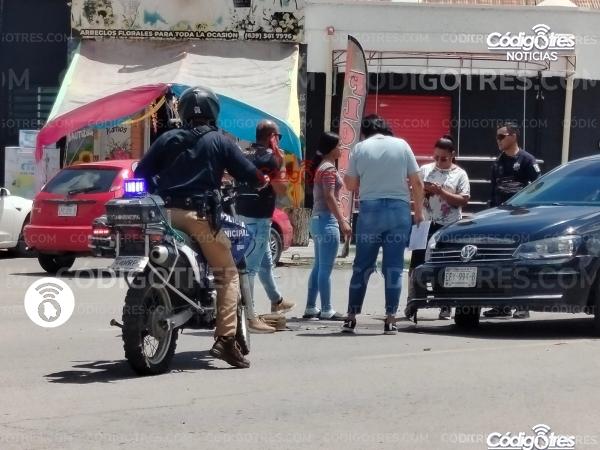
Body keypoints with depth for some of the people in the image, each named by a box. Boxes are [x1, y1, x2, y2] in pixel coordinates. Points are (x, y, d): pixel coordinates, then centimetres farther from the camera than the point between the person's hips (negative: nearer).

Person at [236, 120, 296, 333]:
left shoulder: (246, 154, 12)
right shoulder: (269, 157, -13)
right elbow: (281, 190, -13)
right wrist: (281, 164, -3)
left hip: (244, 214, 9)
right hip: (258, 217, -9)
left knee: (266, 261, 25)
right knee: (251, 265, -11)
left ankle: (276, 301, 41)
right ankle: (248, 316, -13)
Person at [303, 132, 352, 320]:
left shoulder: (321, 167, 17)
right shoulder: (329, 168, -13)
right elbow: (330, 197, -19)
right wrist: (342, 221, -20)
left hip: (318, 219, 10)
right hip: (327, 220, -10)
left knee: (318, 267, 12)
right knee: (326, 269, -7)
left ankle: (310, 308, 14)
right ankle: (326, 310, -6)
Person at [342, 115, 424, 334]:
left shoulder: (360, 148, 1)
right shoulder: (401, 145, 3)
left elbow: (351, 185, 6)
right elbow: (417, 183, 3)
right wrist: (419, 211, 12)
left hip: (369, 210, 0)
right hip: (399, 209, 0)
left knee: (362, 266, 8)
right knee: (394, 267, 3)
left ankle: (351, 317, 9)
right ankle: (390, 320, 1)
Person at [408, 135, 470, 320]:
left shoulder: (459, 174, 2)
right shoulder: (425, 170, 9)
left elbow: (463, 201, -6)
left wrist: (441, 192, -15)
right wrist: (424, 190, -9)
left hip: (450, 227, -2)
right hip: (426, 224, 2)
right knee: (416, 265, -1)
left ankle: (446, 307, 10)